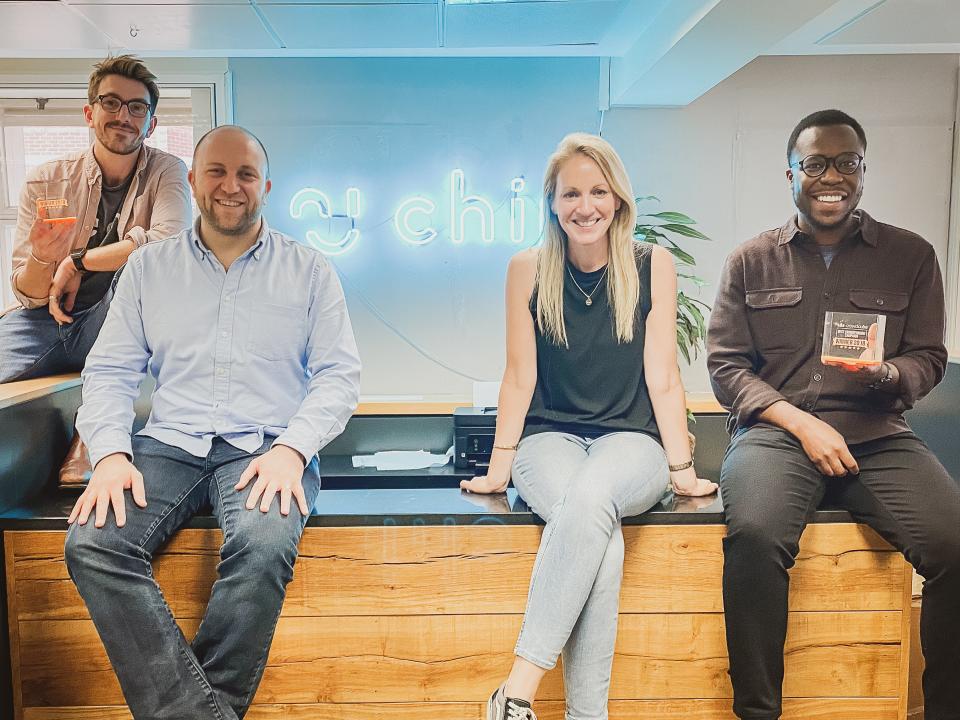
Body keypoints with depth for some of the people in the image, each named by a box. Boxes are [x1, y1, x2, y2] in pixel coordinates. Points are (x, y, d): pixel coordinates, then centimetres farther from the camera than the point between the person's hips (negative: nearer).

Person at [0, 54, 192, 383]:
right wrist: (41, 258, -22)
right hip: (47, 320, 0)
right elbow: (29, 297, 2)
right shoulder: (44, 182, 2)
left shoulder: (167, 170, -2)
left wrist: (75, 261, -13)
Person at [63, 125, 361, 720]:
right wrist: (111, 453, -8)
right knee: (92, 543, -25)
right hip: (169, 445, 3)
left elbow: (339, 375, 3)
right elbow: (109, 371, 11)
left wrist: (291, 448, -14)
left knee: (264, 544, -34)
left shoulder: (309, 270, 9)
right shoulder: (148, 267, 15)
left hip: (266, 447, -2)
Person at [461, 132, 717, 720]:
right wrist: (500, 466, 0)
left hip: (630, 440, 0)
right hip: (549, 438, 1)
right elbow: (520, 375, 3)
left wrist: (681, 468, -2)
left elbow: (662, 377, 0)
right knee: (599, 532, -32)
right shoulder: (528, 270, 2)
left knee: (589, 498, -35)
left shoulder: (653, 265, 1)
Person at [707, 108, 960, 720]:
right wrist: (802, 422, -9)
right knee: (756, 535, -32)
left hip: (879, 434, 2)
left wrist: (889, 375, -11)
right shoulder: (751, 261, 11)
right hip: (776, 429, -1)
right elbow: (726, 364, 5)